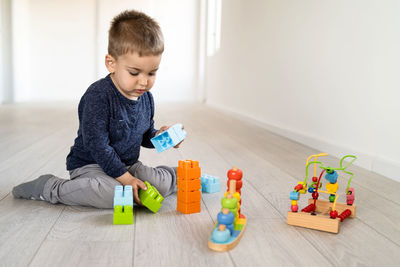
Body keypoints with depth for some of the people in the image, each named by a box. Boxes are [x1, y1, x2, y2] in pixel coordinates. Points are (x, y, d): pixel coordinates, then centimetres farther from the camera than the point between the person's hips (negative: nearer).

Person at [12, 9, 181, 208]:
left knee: (162, 184, -16)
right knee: (113, 194, -34)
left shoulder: (146, 98, 2)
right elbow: (97, 147, -24)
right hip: (90, 165, -5)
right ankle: (49, 187, -11)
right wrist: (125, 178, -25)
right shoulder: (98, 96, -22)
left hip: (127, 165, 6)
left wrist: (159, 136, -6)